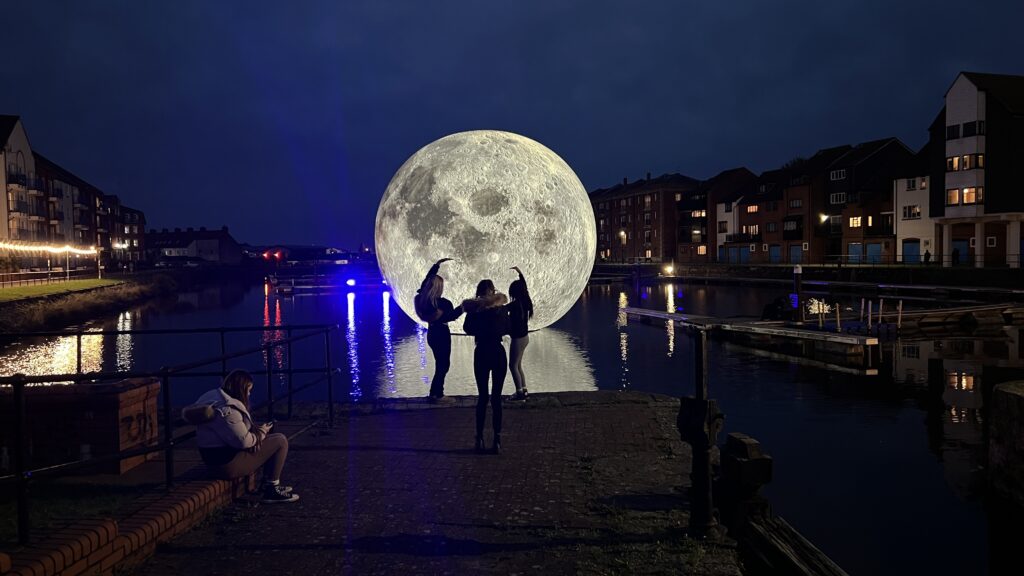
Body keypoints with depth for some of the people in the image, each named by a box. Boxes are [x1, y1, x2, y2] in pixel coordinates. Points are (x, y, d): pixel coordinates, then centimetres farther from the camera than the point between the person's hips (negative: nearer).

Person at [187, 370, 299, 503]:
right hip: (229, 465, -11)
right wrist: (262, 431, -5)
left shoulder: (214, 396, 7)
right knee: (281, 441, -6)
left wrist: (256, 429, 2)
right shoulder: (228, 409, -25)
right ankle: (272, 491, 3)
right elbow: (244, 441, -23)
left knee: (271, 441, 24)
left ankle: (268, 483, 27)